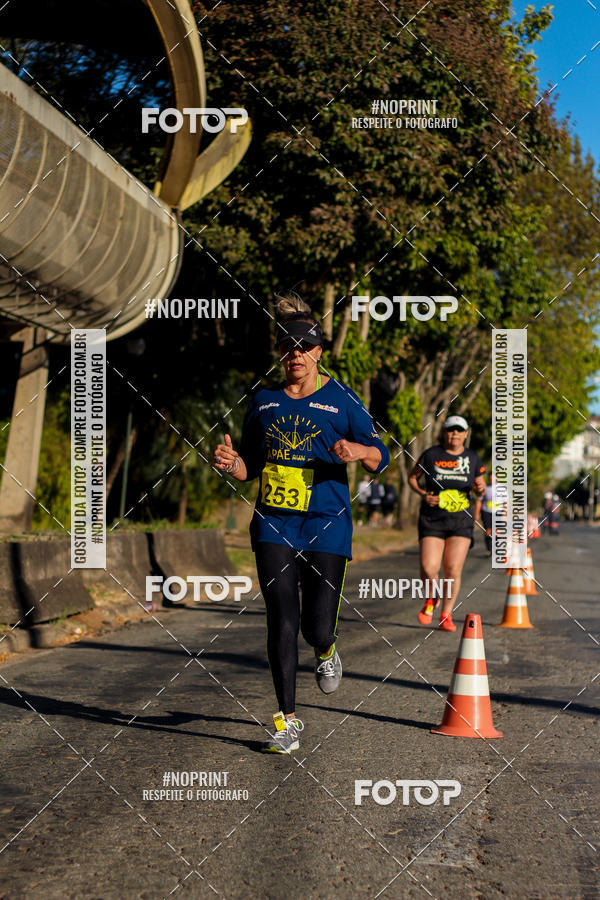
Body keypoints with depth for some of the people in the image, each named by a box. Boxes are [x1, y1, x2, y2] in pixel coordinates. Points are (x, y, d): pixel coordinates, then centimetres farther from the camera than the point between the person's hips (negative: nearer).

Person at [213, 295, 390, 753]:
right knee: (282, 620, -7)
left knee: (318, 625, -4)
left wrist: (358, 451, -21)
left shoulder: (341, 399, 1)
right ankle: (288, 718, 3)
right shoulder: (264, 401, 10)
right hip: (274, 523, 2)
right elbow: (251, 466, 17)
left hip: (326, 524, -2)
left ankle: (326, 651, 35)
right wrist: (232, 462, -6)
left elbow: (380, 457, 1)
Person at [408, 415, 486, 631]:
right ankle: (431, 599, 21)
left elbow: (480, 485, 17)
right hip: (432, 519, -1)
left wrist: (480, 488, -7)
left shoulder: (472, 458, 6)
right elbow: (412, 478, 10)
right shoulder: (431, 455, 0)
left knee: (453, 570, -7)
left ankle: (446, 615, 9)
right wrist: (423, 494, -8)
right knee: (428, 569, -11)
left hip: (461, 520, 1)